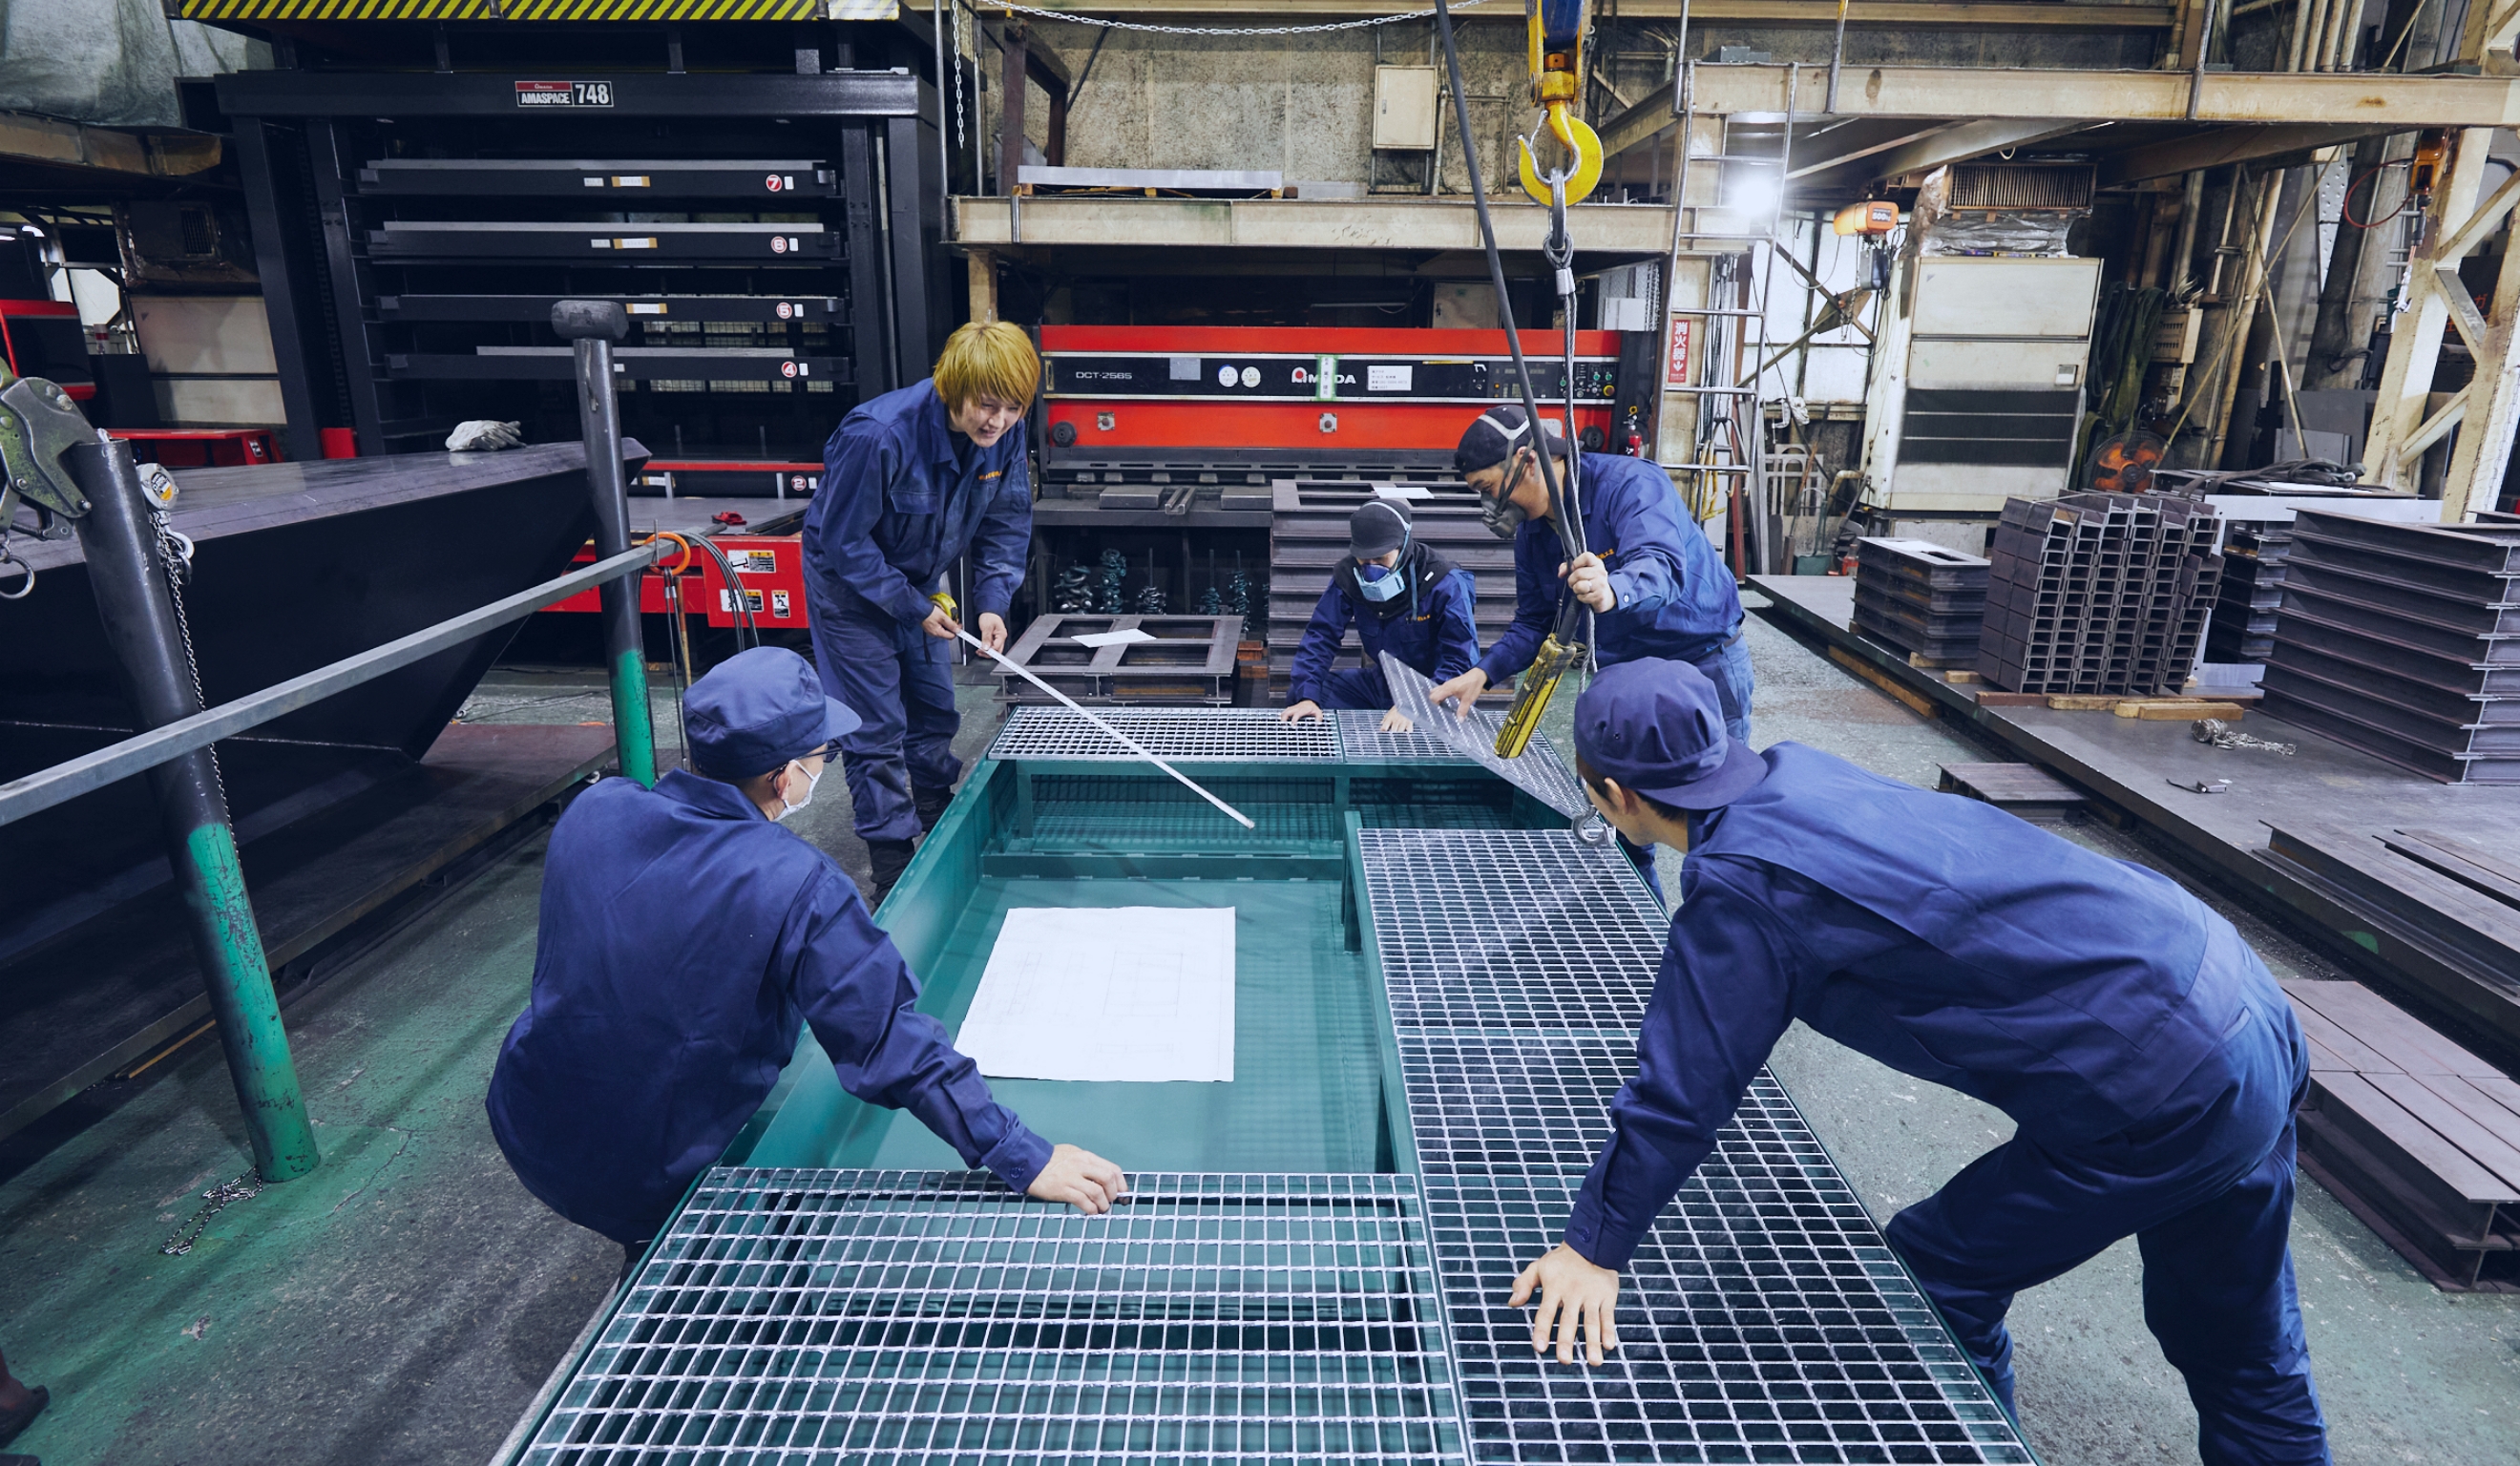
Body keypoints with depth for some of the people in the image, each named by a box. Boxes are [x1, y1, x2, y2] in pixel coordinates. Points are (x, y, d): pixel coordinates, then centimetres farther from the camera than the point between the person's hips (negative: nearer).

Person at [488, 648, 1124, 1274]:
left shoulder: (592, 809, -11)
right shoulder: (798, 889, -28)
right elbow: (894, 1043, -30)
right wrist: (1027, 1160, -25)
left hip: (526, 1133, 6)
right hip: (650, 1188, -5)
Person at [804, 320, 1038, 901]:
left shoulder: (1003, 433, -17)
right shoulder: (877, 436, -35)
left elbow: (1006, 524, -4)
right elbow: (843, 542, -26)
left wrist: (991, 602, -15)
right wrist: (913, 608, -21)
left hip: (921, 578, 6)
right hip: (851, 584, -6)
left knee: (935, 709, 18)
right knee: (877, 726, -4)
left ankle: (940, 824, 40)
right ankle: (893, 864, 8)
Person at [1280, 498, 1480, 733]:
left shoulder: (1446, 584, -23)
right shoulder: (1349, 575, -9)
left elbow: (1461, 659, -26)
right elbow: (1321, 635, -10)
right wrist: (1307, 697, -25)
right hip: (1381, 680, 5)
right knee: (1297, 694, -4)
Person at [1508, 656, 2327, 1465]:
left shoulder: (1739, 889, -21)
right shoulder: (1796, 774, 3)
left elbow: (1680, 1092, -14)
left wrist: (1595, 1248, -2)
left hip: (2161, 1099, -8)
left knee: (1934, 1280, 11)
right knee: (2243, 1356, 23)